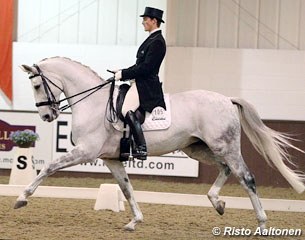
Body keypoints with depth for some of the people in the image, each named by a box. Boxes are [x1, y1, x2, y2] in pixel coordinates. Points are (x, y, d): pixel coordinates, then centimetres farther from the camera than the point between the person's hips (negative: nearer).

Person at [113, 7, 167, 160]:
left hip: (146, 85, -11)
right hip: (139, 83, 11)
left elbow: (146, 67, -21)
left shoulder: (157, 42, -15)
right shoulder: (152, 39, 18)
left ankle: (141, 148, -29)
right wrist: (122, 73, 10)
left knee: (127, 110, -27)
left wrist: (123, 74, -16)